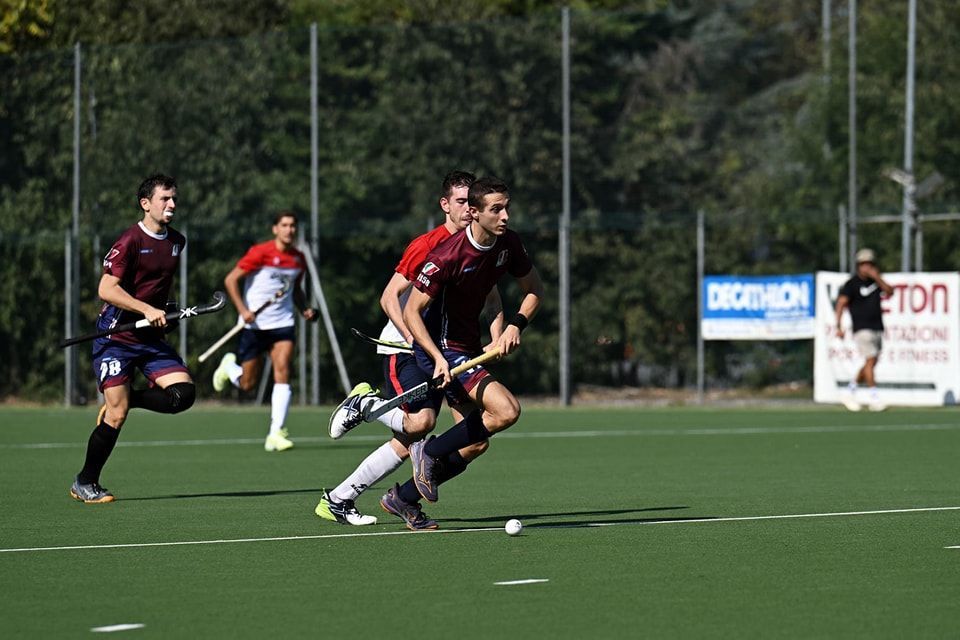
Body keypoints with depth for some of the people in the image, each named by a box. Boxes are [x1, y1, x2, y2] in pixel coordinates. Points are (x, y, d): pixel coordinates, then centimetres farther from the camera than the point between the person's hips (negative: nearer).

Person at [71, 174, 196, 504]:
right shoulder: (130, 241, -13)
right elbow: (106, 289, -19)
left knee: (183, 393, -13)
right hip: (116, 336, -7)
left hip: (152, 338, 7)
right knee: (116, 417, -9)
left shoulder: (177, 242, 10)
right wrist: (147, 310, -24)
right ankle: (85, 483, 7)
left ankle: (124, 399, 10)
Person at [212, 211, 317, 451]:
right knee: (247, 384, 5)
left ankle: (275, 434, -16)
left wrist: (305, 309, 3)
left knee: (282, 373, -16)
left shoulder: (299, 259, 5)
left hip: (282, 323, 3)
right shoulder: (260, 253, -13)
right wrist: (242, 310, -21)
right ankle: (229, 365, 43)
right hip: (254, 324, -3)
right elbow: (230, 279, -10)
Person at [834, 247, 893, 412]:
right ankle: (874, 398, -14)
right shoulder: (851, 284, -6)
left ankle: (850, 393, 18)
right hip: (862, 329, -6)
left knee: (871, 364, 6)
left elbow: (890, 292, 2)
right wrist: (839, 326, -26)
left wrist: (878, 278, -11)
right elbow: (841, 303, -15)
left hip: (877, 329, 6)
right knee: (870, 360, -15)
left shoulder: (875, 280, 13)